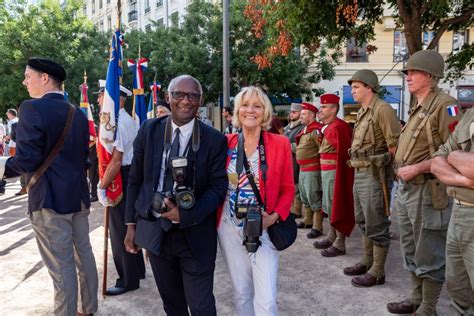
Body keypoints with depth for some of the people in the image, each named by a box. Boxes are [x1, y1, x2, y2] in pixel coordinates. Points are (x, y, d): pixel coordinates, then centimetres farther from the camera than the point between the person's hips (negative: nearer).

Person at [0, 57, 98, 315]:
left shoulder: (32, 109, -13)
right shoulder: (78, 113, 9)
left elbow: (27, 160, -19)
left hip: (50, 199, -8)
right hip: (78, 195, 8)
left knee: (61, 265, 2)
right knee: (83, 254, 17)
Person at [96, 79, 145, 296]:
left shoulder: (117, 122, -19)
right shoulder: (129, 120, 13)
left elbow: (116, 160, -25)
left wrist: (102, 187, -19)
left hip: (120, 179, -10)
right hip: (131, 175, 10)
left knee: (120, 229, 1)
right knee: (128, 225, 20)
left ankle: (128, 280, 15)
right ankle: (137, 269, 35)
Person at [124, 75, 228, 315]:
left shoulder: (215, 140, -7)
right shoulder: (149, 130, 1)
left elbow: (218, 186, -7)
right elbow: (135, 179, 6)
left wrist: (186, 215, -19)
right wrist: (131, 223, 6)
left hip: (195, 235, -2)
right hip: (155, 230, 3)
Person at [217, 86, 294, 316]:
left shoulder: (280, 144, -5)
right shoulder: (225, 143, 0)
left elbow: (287, 189, 1)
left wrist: (275, 216, -14)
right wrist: (215, 218, -4)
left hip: (263, 228, -2)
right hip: (229, 228, 2)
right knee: (242, 293, 15)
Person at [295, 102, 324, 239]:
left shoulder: (316, 130, -15)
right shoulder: (305, 130, 15)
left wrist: (316, 161, -13)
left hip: (313, 170, -10)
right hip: (303, 169, 10)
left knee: (314, 198, -6)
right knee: (304, 197, 19)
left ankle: (317, 227, 0)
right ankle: (308, 221, 33)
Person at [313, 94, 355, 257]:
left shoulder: (338, 127, -17)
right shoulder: (327, 127, 13)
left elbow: (343, 153, -20)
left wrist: (339, 175, -19)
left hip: (335, 172, -10)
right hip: (326, 171, 10)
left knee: (337, 206, -2)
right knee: (329, 206, 16)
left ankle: (340, 244, 7)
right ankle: (332, 237, 28)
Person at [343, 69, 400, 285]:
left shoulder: (383, 109, -13)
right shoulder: (362, 112, 16)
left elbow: (395, 146, -17)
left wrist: (383, 167, -9)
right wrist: (358, 167, 12)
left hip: (374, 174, -10)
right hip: (359, 173, 10)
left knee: (376, 225, -1)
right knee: (363, 222, 18)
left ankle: (377, 273, 10)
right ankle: (367, 262, 33)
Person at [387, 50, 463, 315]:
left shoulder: (444, 105, -13)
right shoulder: (418, 109, 16)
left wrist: (416, 169, -20)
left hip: (428, 191, -9)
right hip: (407, 189, 10)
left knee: (429, 255, 2)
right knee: (412, 251, 19)